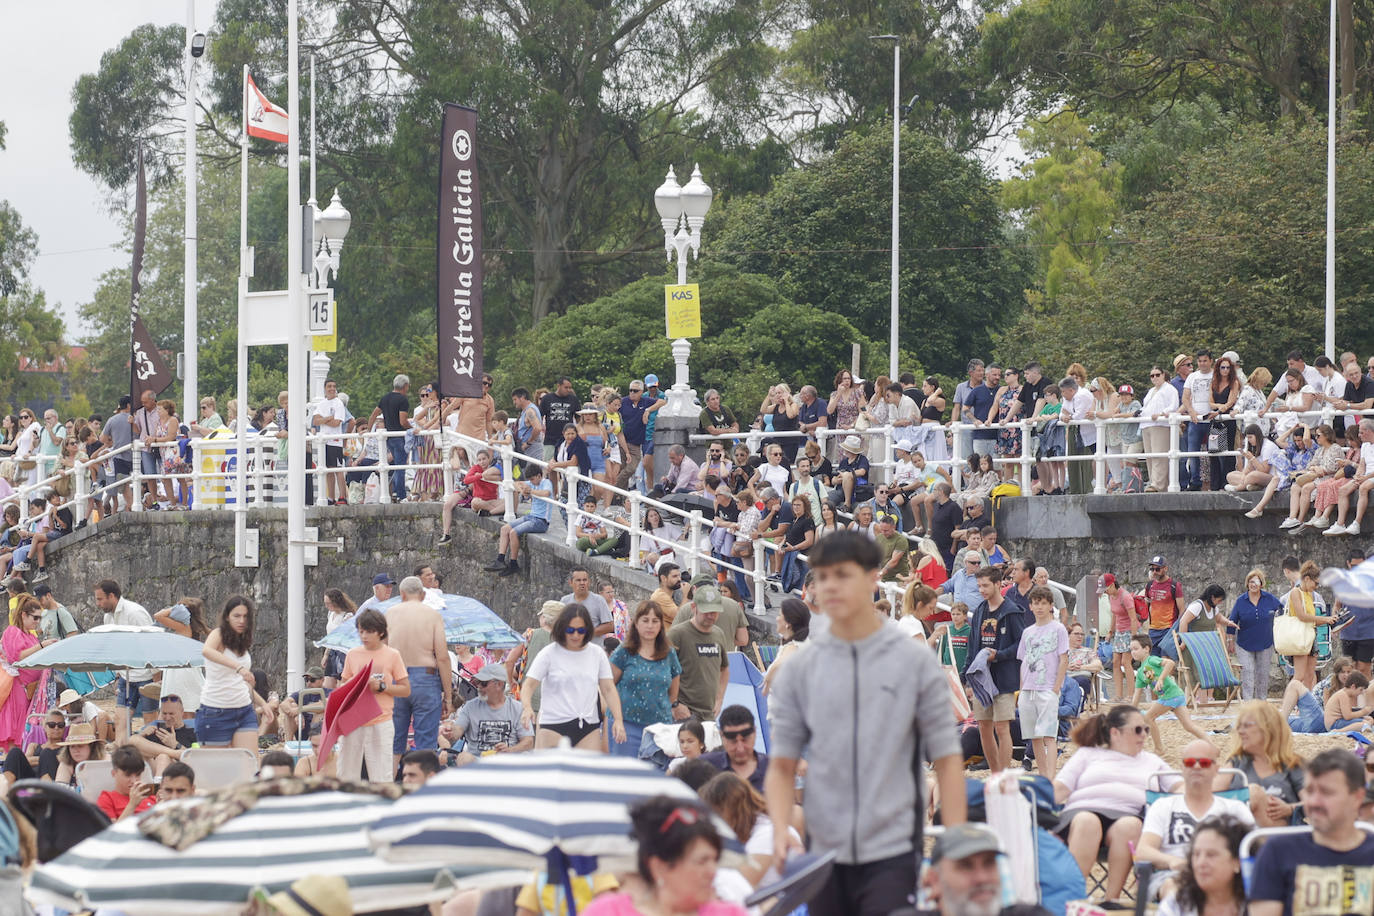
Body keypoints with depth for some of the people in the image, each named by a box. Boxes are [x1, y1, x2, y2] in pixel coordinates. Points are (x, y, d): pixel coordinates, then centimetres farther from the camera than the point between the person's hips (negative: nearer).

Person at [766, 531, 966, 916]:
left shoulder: (915, 662, 0)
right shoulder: (799, 670, 6)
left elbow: (947, 758, 0)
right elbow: (782, 764, 7)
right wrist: (781, 829, -11)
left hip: (892, 855, -3)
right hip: (825, 855, 3)